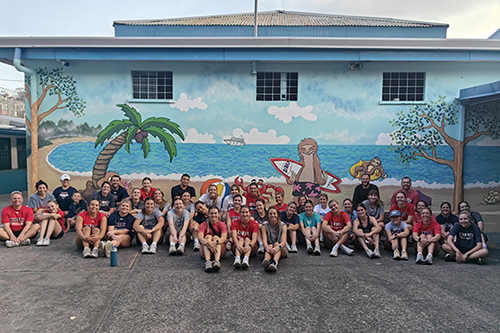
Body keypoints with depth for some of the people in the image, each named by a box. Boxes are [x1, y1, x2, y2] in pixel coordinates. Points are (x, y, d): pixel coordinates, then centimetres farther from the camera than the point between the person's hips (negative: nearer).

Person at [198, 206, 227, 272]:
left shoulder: (222, 224, 0)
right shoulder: (204, 224, 0)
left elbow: (224, 237, -20)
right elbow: (200, 238, -19)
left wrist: (215, 242, -42)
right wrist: (209, 244, -40)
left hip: (219, 251, 0)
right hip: (206, 251, 0)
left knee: (216, 237, -25)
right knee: (208, 236, -24)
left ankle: (217, 261, -50)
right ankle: (207, 262, -48)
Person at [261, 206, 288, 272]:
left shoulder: (283, 225, -6)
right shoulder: (265, 226, -4)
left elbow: (284, 241, -21)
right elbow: (264, 240, -21)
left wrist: (278, 247, -44)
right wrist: (267, 247, -45)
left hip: (281, 250, 0)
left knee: (276, 244, -31)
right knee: (270, 245, -31)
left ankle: (275, 263, -61)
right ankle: (266, 260, -64)